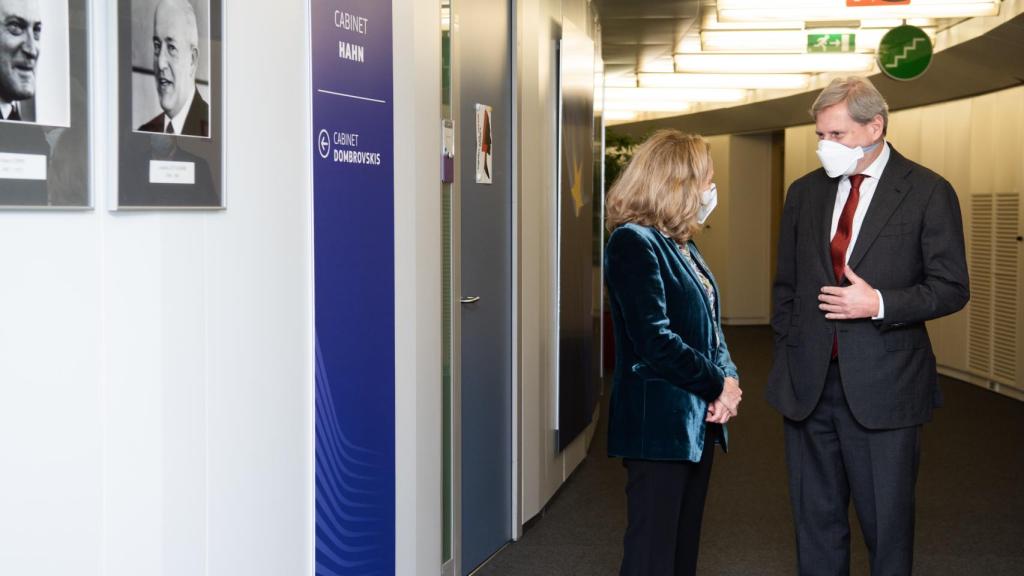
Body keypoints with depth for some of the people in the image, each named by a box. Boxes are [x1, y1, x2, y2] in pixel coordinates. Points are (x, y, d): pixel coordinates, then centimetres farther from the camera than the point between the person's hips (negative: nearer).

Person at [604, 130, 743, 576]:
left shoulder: (682, 245, 15)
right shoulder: (633, 242, -13)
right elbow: (655, 339, -21)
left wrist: (728, 378, -2)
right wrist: (718, 384, -12)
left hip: (698, 419, 9)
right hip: (659, 422, -9)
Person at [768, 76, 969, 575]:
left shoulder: (928, 192, -4)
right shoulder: (805, 192, 9)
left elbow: (951, 288, -4)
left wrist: (879, 305, -17)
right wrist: (785, 356, 9)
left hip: (883, 387, -4)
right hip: (808, 383, 4)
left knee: (887, 523, 6)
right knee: (816, 517, 12)